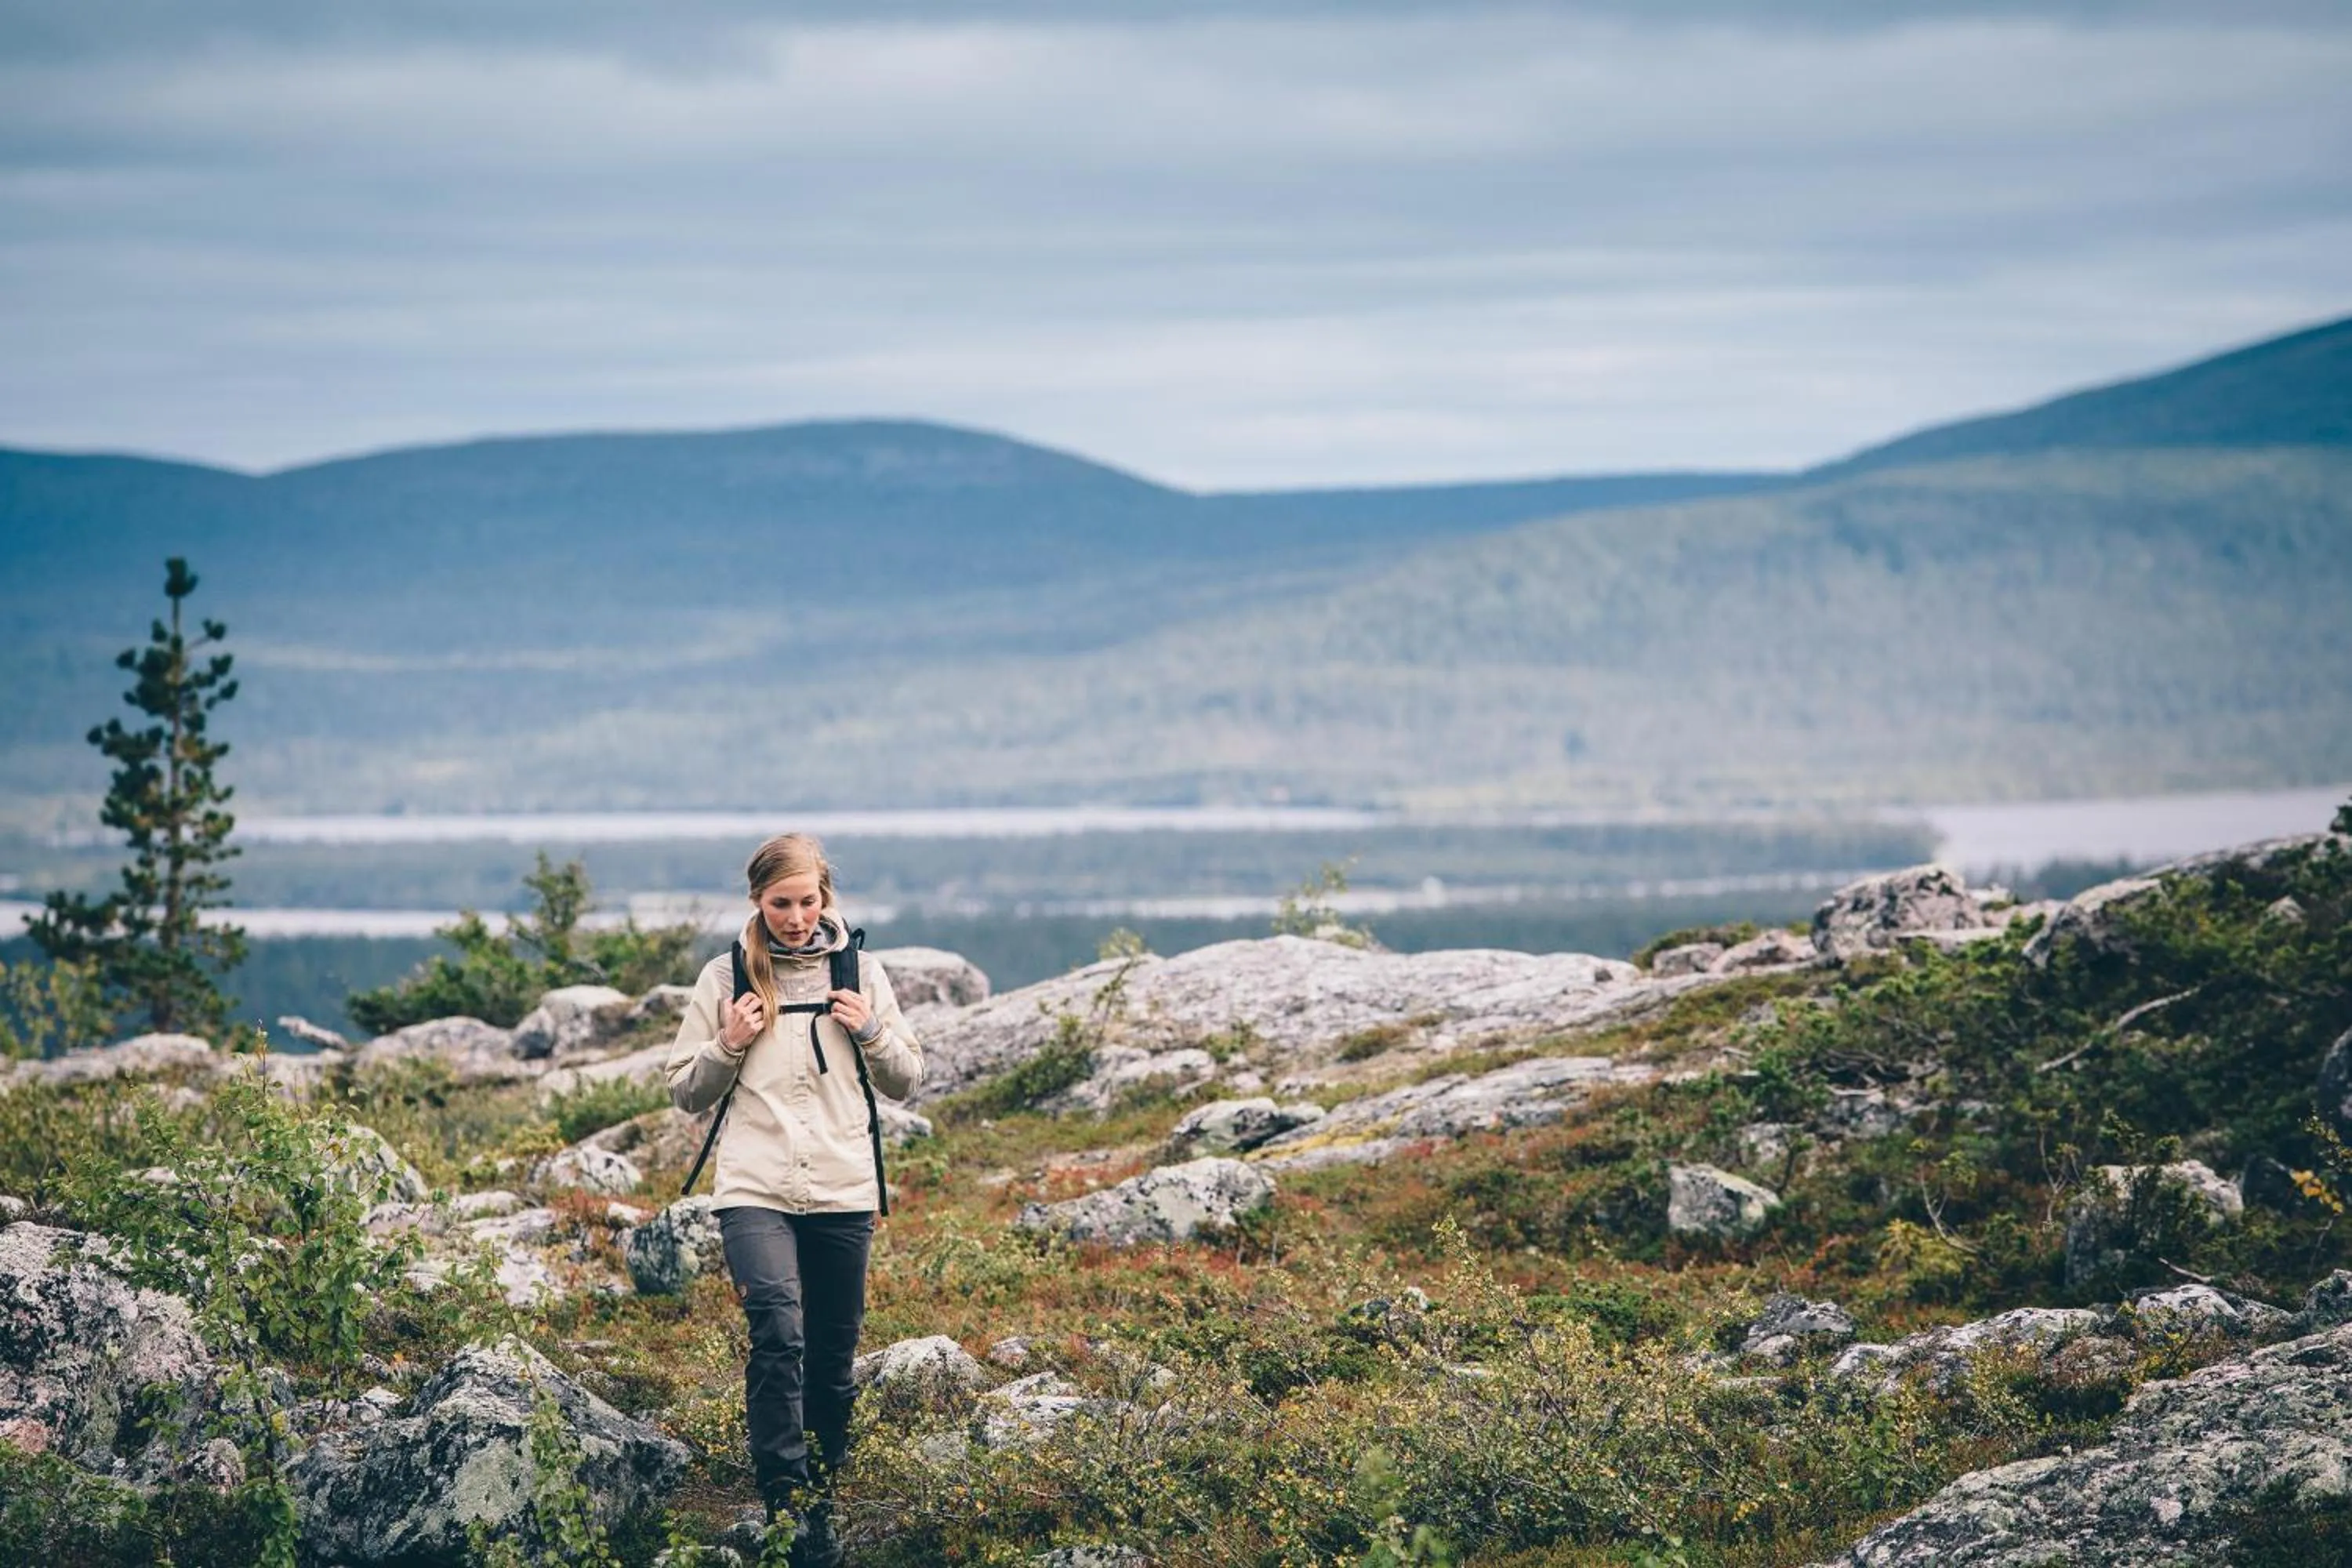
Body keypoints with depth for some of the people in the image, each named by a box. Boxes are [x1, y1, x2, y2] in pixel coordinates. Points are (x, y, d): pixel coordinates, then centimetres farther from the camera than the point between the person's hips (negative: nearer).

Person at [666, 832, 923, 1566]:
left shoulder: (859, 971, 7)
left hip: (844, 1193, 2)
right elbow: (688, 1093, 9)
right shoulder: (726, 976, 4)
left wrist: (872, 1031, -5)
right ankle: (788, 1506, -22)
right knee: (779, 1335, -22)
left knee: (832, 1361, 9)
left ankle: (822, 1501, 25)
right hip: (755, 1190, -2)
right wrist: (728, 1044, -9)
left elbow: (904, 1081, 13)